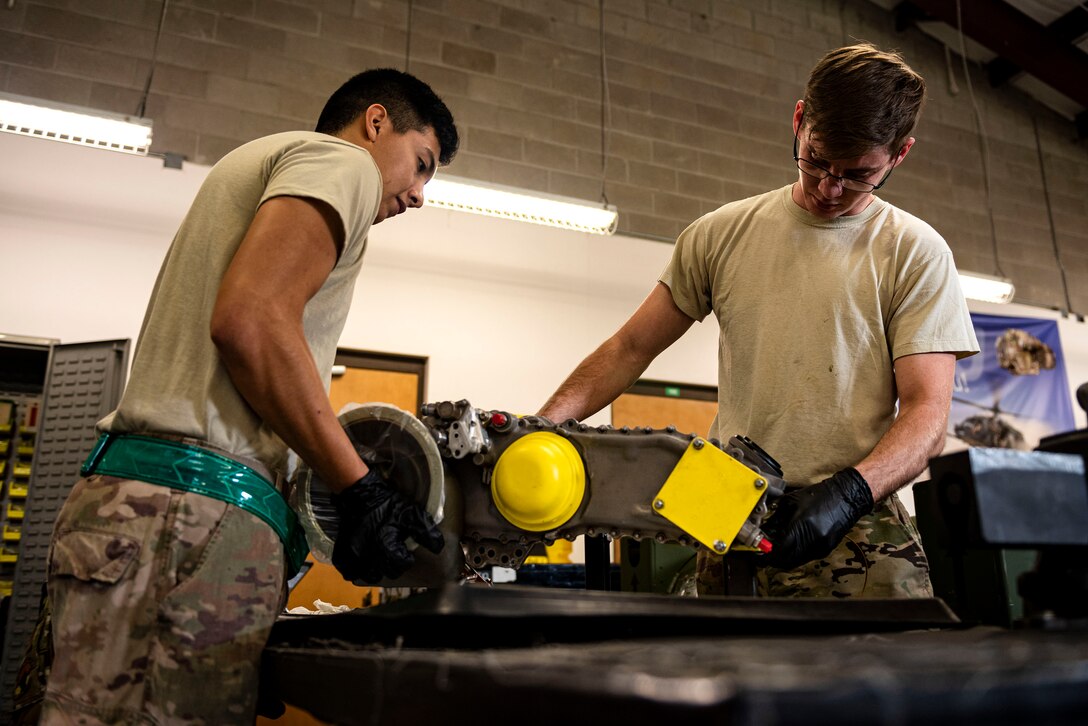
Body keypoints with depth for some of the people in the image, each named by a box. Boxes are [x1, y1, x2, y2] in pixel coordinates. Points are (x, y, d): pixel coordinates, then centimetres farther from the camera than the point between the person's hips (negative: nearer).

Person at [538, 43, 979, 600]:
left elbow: (926, 410, -1)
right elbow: (631, 349, 13)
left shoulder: (915, 252, 6)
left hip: (855, 535, -1)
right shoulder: (721, 234, 12)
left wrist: (847, 493, -20)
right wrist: (543, 426, -1)